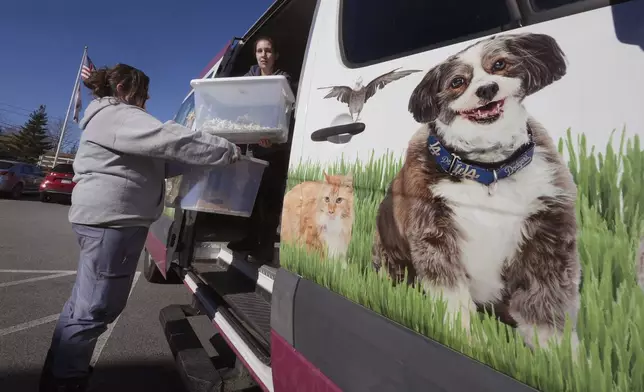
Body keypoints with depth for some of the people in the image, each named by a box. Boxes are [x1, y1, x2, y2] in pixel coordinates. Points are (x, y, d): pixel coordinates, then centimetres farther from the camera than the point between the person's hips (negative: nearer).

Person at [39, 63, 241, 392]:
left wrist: (203, 155, 8)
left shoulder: (113, 118, 25)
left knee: (83, 303, 20)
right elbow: (170, 140, -22)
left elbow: (160, 163, 20)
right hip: (111, 220, -12)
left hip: (108, 220, 12)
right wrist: (228, 150, -17)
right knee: (95, 309, -4)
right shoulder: (116, 117, -9)